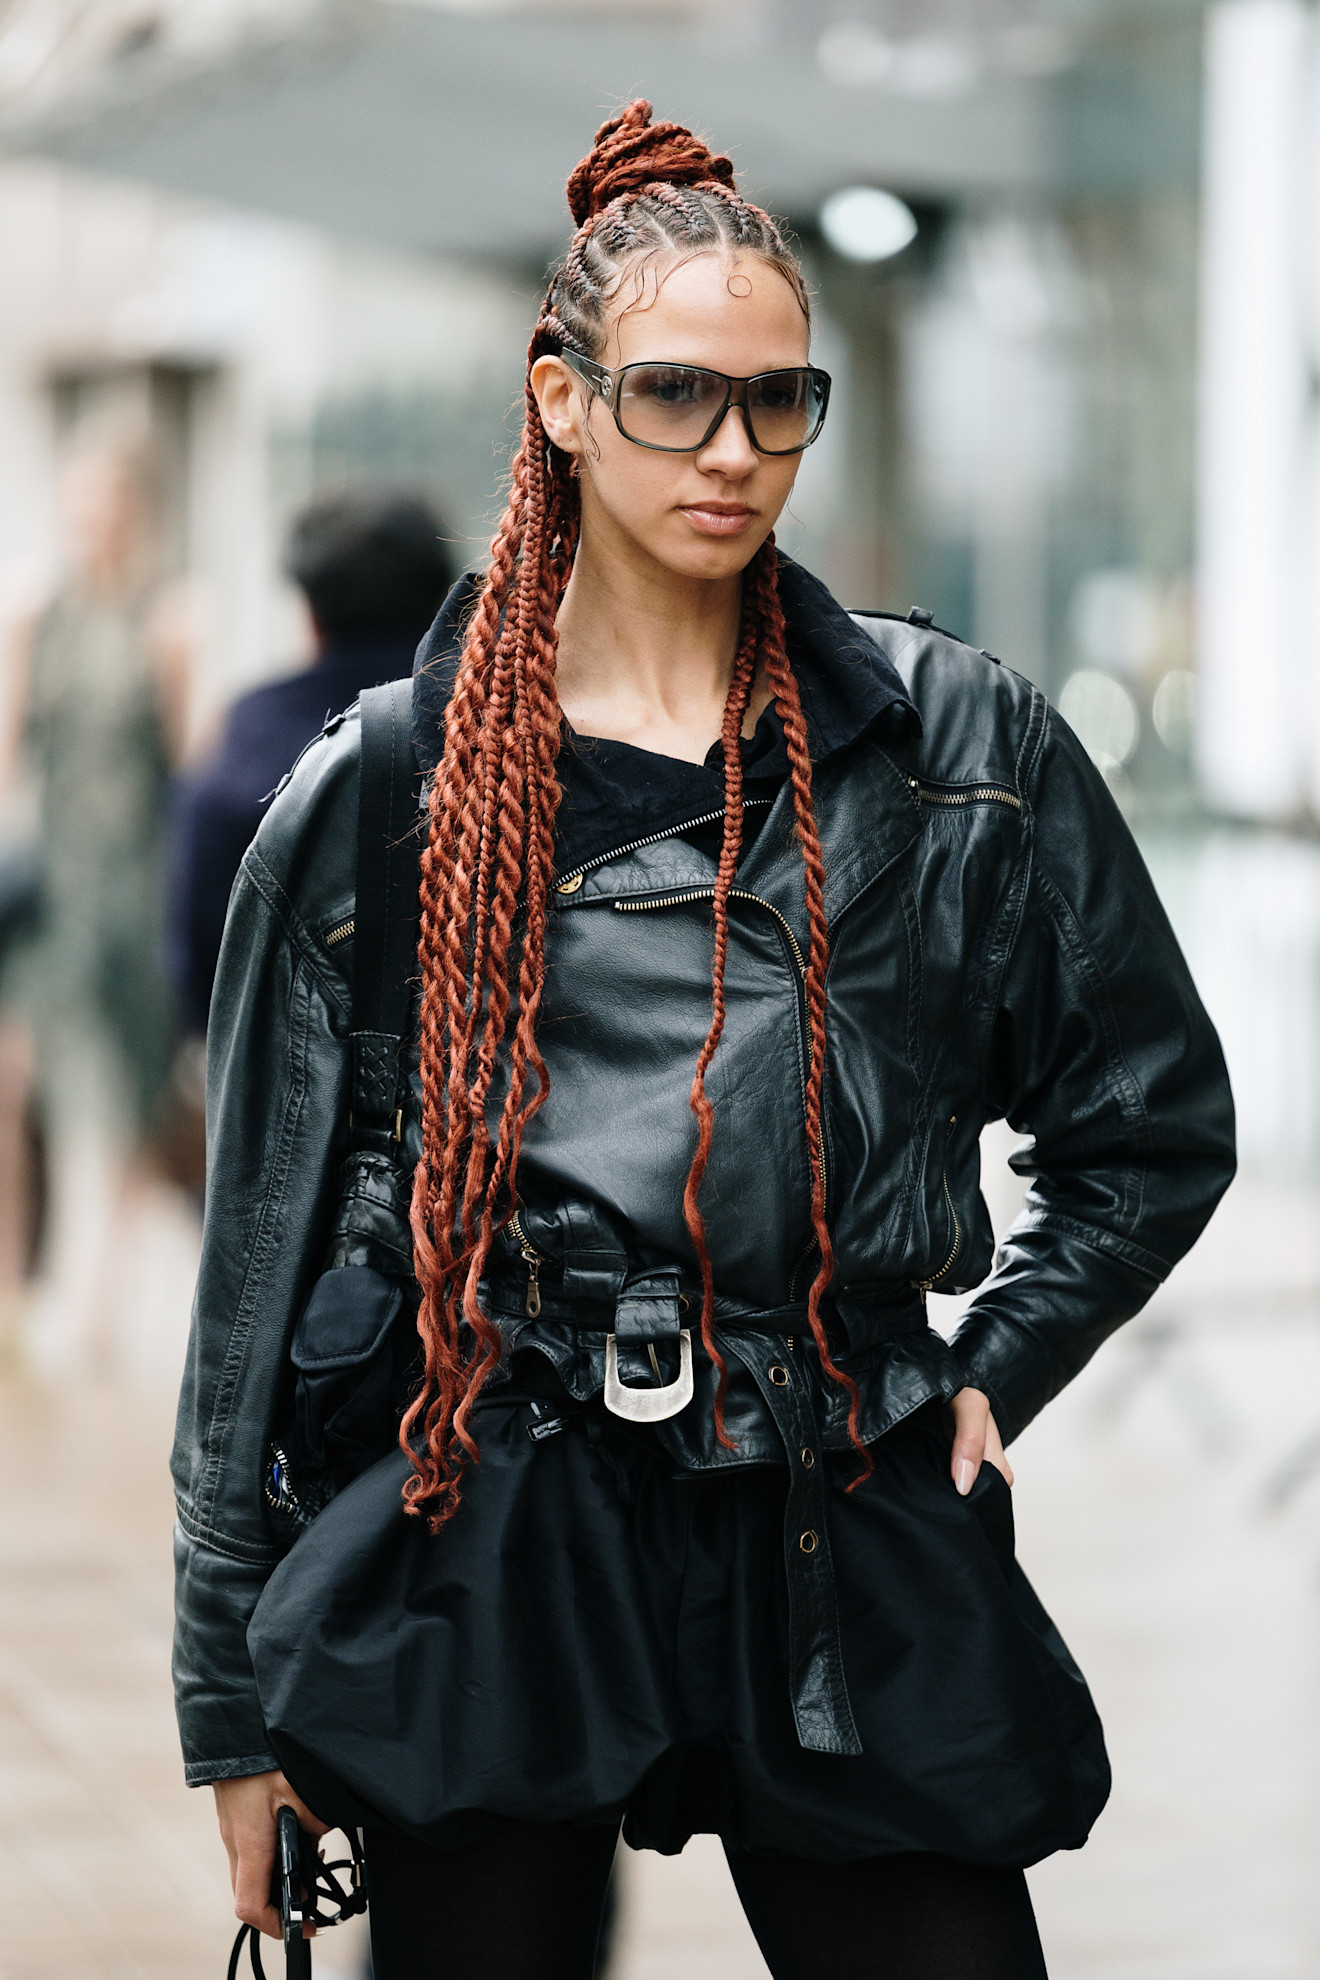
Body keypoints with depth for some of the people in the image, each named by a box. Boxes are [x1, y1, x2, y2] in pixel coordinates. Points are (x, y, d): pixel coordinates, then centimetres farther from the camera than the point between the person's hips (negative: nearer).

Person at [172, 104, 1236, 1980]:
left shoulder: (961, 748, 6)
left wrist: (992, 1365, 3)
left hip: (847, 1552, 1)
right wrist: (234, 1691, 8)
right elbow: (268, 1243, 8)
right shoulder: (380, 798, 5)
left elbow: (1154, 1129, 17)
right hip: (486, 1537, 0)